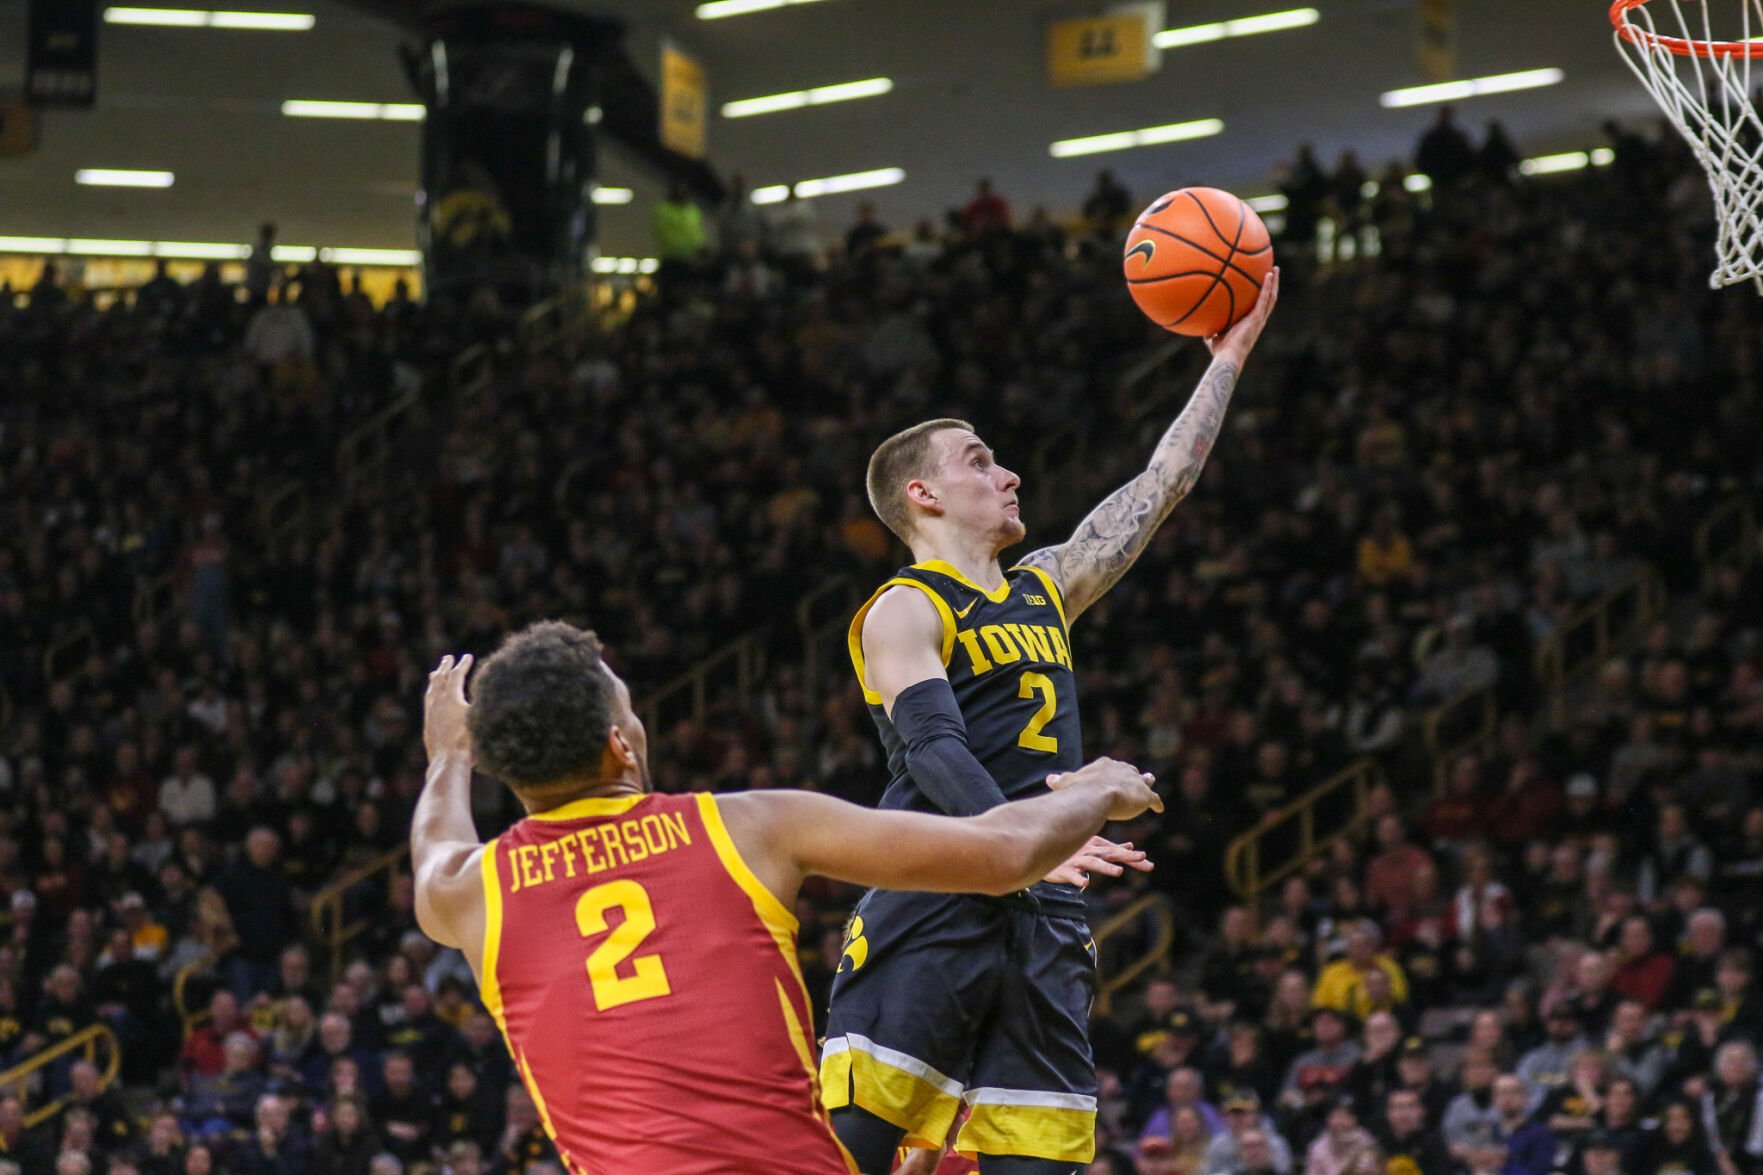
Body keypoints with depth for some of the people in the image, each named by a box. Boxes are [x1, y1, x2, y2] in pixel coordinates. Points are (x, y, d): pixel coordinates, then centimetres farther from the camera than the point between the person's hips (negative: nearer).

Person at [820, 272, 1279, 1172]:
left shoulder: (1044, 590, 24)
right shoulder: (903, 611, 0)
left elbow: (1160, 487, 32)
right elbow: (936, 749, -16)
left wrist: (1229, 356, 34)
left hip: (1044, 923, 7)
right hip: (930, 914, -7)